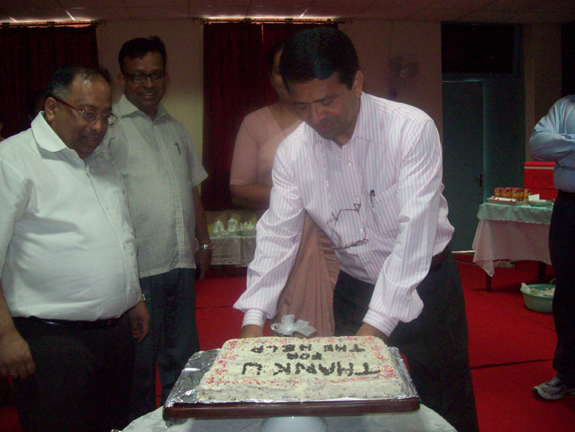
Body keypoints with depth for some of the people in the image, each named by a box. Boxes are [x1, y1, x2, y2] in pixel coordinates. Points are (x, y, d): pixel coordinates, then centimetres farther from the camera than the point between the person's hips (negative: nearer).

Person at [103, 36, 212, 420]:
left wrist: (203, 241, 20)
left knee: (182, 359, 16)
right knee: (139, 364, 6)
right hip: (137, 268, -6)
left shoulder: (175, 128, 16)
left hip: (181, 262, 6)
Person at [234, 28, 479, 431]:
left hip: (425, 283, -3)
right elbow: (278, 235, -9)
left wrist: (375, 325, -32)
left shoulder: (412, 129, -22)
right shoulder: (292, 152, -10)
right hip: (355, 288, 3)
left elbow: (415, 233, -27)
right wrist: (254, 318, -20)